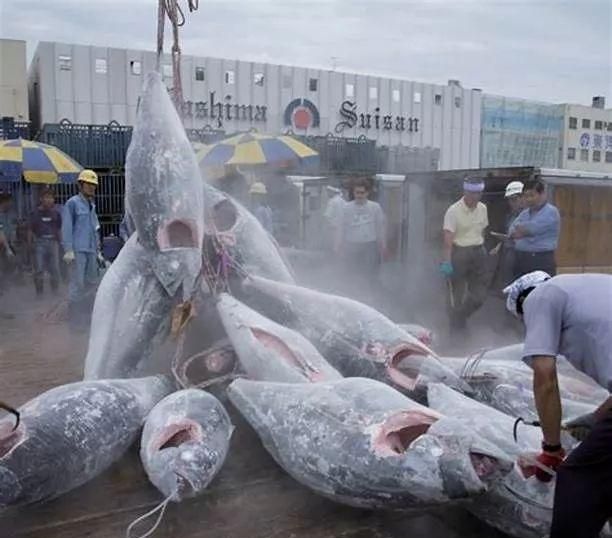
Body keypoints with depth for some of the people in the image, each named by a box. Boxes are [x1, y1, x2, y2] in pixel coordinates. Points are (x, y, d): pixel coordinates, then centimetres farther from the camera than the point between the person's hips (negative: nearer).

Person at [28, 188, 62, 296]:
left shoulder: (56, 213, 11)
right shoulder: (35, 213, 6)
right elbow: (30, 230, 6)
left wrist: (60, 242, 12)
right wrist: (30, 243, -1)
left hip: (53, 242, 2)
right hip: (39, 242, -2)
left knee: (55, 269, 2)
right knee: (39, 270, -2)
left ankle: (55, 291, 14)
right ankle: (39, 293, 7)